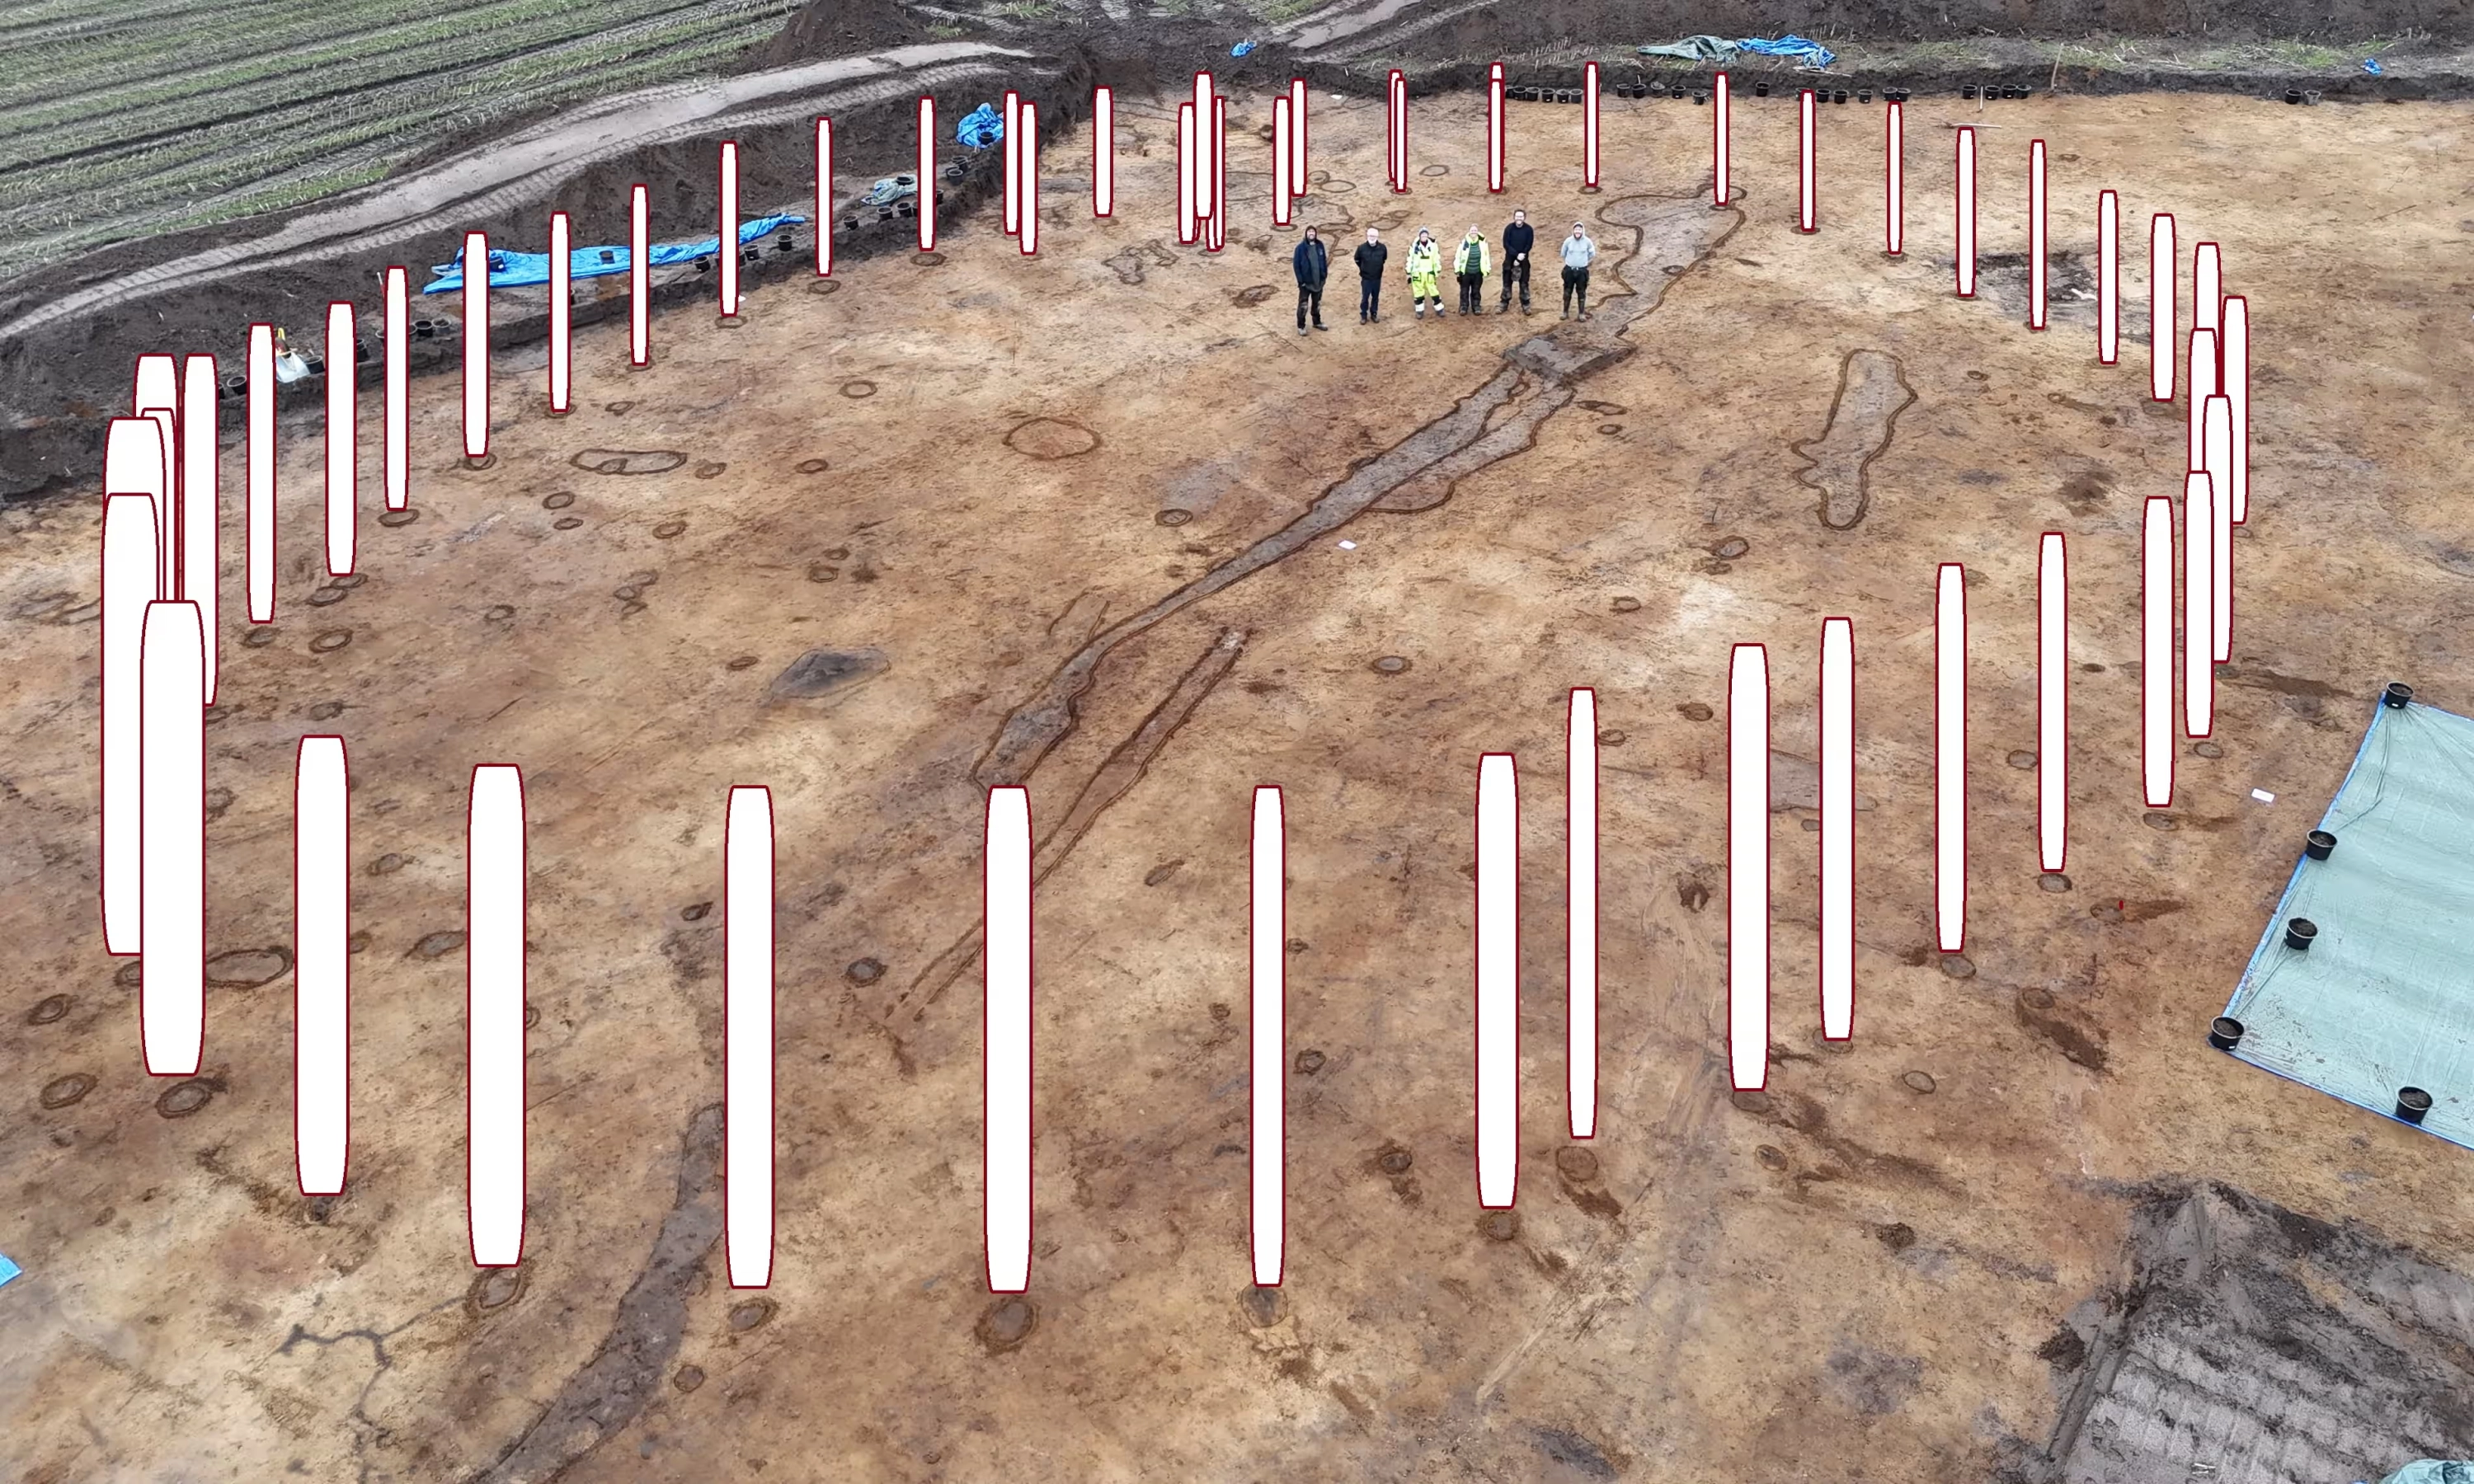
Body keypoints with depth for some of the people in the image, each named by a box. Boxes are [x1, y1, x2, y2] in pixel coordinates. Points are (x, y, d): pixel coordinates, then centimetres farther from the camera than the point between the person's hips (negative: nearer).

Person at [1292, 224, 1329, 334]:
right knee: (1303, 305, 2)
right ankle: (1301, 326, 15)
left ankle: (1317, 322, 36)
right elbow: (1296, 265, -12)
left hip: (1318, 281, 4)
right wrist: (1300, 280, -15)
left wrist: (1325, 274, 3)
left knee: (1317, 303, 19)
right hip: (1306, 282, -4)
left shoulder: (1320, 245, 0)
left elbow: (1324, 260, 9)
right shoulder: (1301, 247, -13)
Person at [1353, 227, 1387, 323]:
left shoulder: (1382, 248, -12)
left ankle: (1374, 314, 28)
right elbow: (1357, 260, 4)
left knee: (1375, 297, 13)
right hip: (1366, 278, -2)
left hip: (1377, 278, 2)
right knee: (1365, 297, 4)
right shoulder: (1362, 248, -16)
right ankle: (1363, 315, 18)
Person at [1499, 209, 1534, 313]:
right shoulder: (1509, 228, -7)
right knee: (1507, 282, 5)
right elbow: (1506, 244, -11)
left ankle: (1526, 305, 9)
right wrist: (1517, 255, -22)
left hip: (1523, 260, -1)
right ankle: (1504, 305, 13)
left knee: (1524, 283, 3)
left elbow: (1529, 245, -8)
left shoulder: (1529, 229, -7)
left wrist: (1519, 258, -15)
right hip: (1510, 259, 1)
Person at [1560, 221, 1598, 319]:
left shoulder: (1587, 241, -9)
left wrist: (1585, 263, 9)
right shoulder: (1568, 241, -8)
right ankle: (1565, 312, 20)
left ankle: (1582, 313, 13)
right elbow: (1563, 254, 7)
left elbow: (1592, 255, 6)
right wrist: (1568, 263, 11)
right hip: (1569, 270, 1)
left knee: (1581, 292, 6)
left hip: (1582, 270, -1)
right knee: (1567, 291, 8)